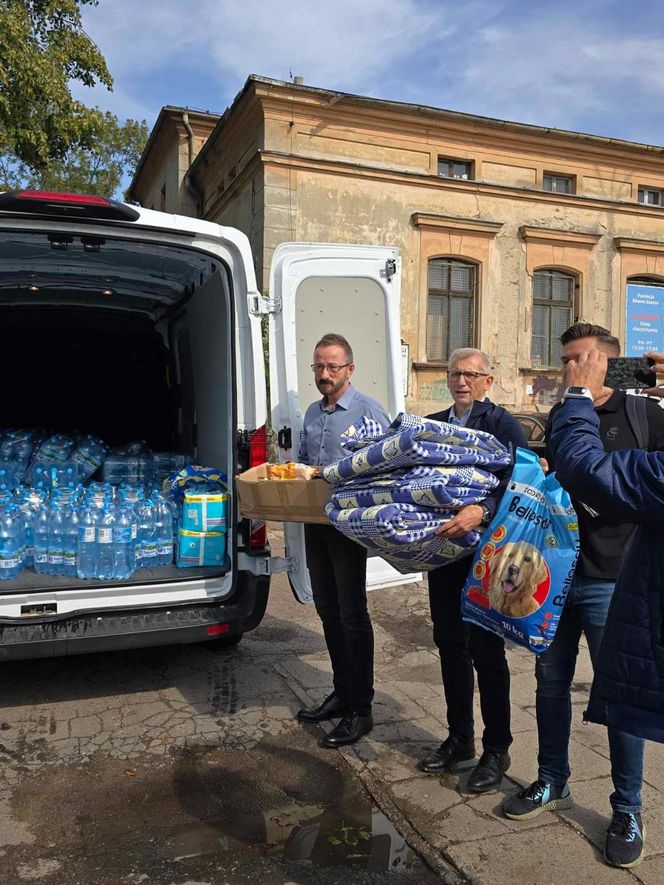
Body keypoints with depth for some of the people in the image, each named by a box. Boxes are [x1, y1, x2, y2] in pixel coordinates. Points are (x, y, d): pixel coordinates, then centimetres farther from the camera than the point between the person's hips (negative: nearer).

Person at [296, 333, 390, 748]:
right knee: (328, 609, 15)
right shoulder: (312, 413, 13)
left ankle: (360, 710, 10)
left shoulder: (369, 411, -10)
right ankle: (342, 693, 30)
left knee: (352, 613, -1)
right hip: (315, 522, 8)